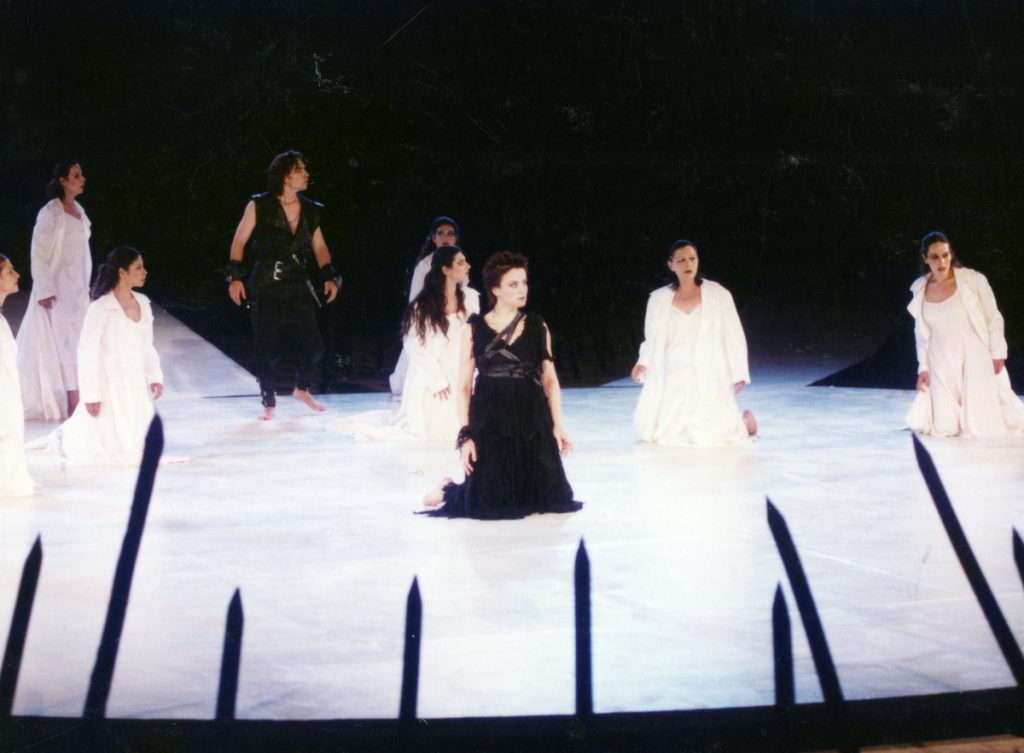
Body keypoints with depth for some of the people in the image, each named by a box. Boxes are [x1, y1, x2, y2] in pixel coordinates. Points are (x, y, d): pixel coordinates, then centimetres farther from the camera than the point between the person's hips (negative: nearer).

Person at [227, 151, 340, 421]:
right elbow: (239, 241, -2)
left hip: (298, 285, 3)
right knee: (266, 348, -1)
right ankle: (269, 403, 15)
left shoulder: (311, 210, 8)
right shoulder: (259, 206, -4)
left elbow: (319, 246, 15)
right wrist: (235, 277, -9)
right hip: (266, 287, -3)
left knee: (312, 344, -4)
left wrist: (329, 277, 3)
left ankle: (302, 390, 24)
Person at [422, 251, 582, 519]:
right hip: (489, 423, -3)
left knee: (549, 498, 1)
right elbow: (464, 386, -1)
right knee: (489, 505, -6)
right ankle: (450, 490, 28)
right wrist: (466, 435, -8)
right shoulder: (474, 330, -1)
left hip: (533, 423, 3)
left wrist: (557, 426, -2)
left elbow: (550, 379, 7)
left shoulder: (538, 327, 6)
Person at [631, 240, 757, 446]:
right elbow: (653, 340, 11)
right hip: (674, 380, 3)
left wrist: (739, 375, -5)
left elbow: (734, 336, 1)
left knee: (712, 436, -13)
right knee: (665, 436, -5)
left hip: (709, 377, -2)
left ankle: (744, 421, 20)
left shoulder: (718, 294, 0)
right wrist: (643, 363, -7)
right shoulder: (659, 299, 6)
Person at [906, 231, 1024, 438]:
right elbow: (922, 332, 9)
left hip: (975, 360, -3)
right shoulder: (919, 289, 2)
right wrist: (923, 367, 5)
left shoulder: (973, 280, -9)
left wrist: (997, 354, -8)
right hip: (941, 366, 3)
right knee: (944, 429, -3)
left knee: (980, 428, -2)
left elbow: (993, 319, -4)